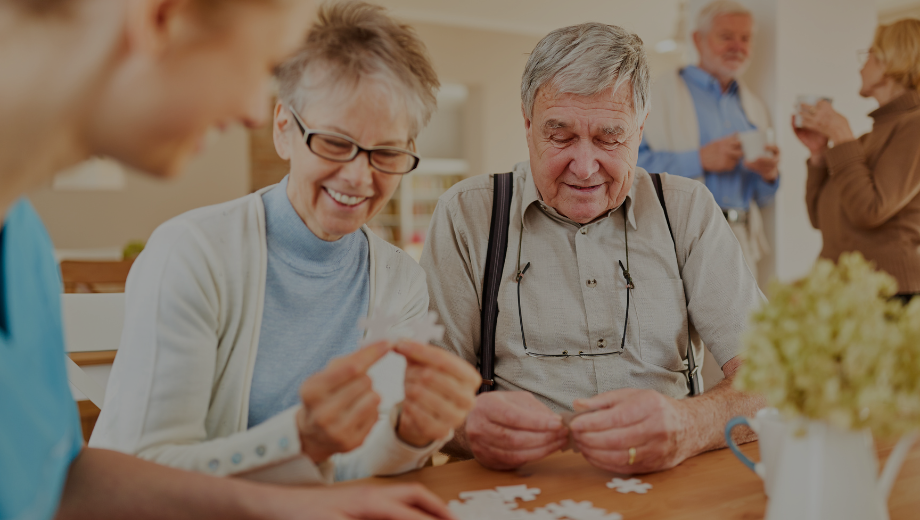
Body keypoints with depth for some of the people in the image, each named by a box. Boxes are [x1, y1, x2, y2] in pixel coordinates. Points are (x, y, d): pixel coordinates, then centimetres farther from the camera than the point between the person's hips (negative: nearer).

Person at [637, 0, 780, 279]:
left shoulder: (754, 107, 20)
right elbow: (632, 161, -12)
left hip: (740, 246, 5)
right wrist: (700, 159, -17)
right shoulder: (665, 92, 3)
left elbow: (762, 198, 22)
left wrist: (769, 174, 0)